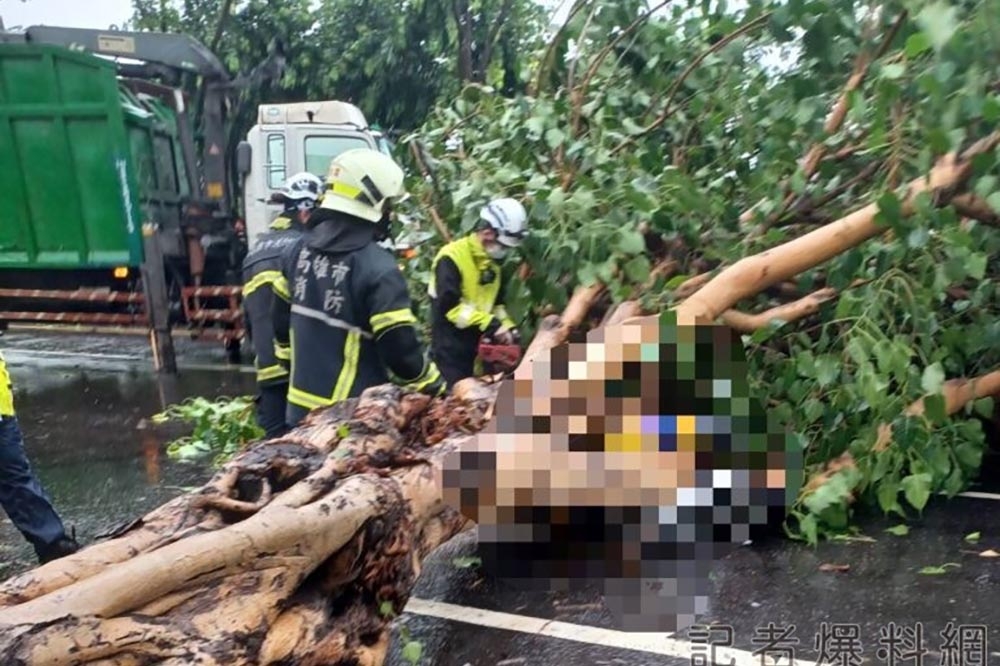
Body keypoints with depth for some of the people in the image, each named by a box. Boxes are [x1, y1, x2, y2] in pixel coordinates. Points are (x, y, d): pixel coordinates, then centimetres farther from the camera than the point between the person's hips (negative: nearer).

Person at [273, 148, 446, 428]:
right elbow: (401, 350, -21)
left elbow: (282, 323, 14)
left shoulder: (300, 249, 3)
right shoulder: (377, 268, -22)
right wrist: (437, 389, -5)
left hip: (302, 404, 8)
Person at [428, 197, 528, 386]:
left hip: (478, 345, 8)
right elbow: (450, 306, -24)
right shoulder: (451, 257, -15)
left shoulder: (493, 262, 12)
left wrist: (508, 327, 2)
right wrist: (490, 324, -27)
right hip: (450, 347, -8)